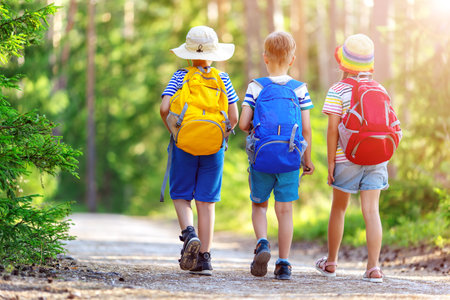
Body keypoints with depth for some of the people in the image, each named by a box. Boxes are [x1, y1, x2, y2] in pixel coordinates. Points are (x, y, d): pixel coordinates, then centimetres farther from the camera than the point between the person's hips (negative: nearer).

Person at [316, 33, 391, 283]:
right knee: (371, 211, 0)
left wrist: (330, 162, -7)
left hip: (347, 159, -3)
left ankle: (331, 262, 25)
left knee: (338, 208, 13)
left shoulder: (338, 91, -7)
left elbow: (333, 129, -11)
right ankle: (373, 267, -8)